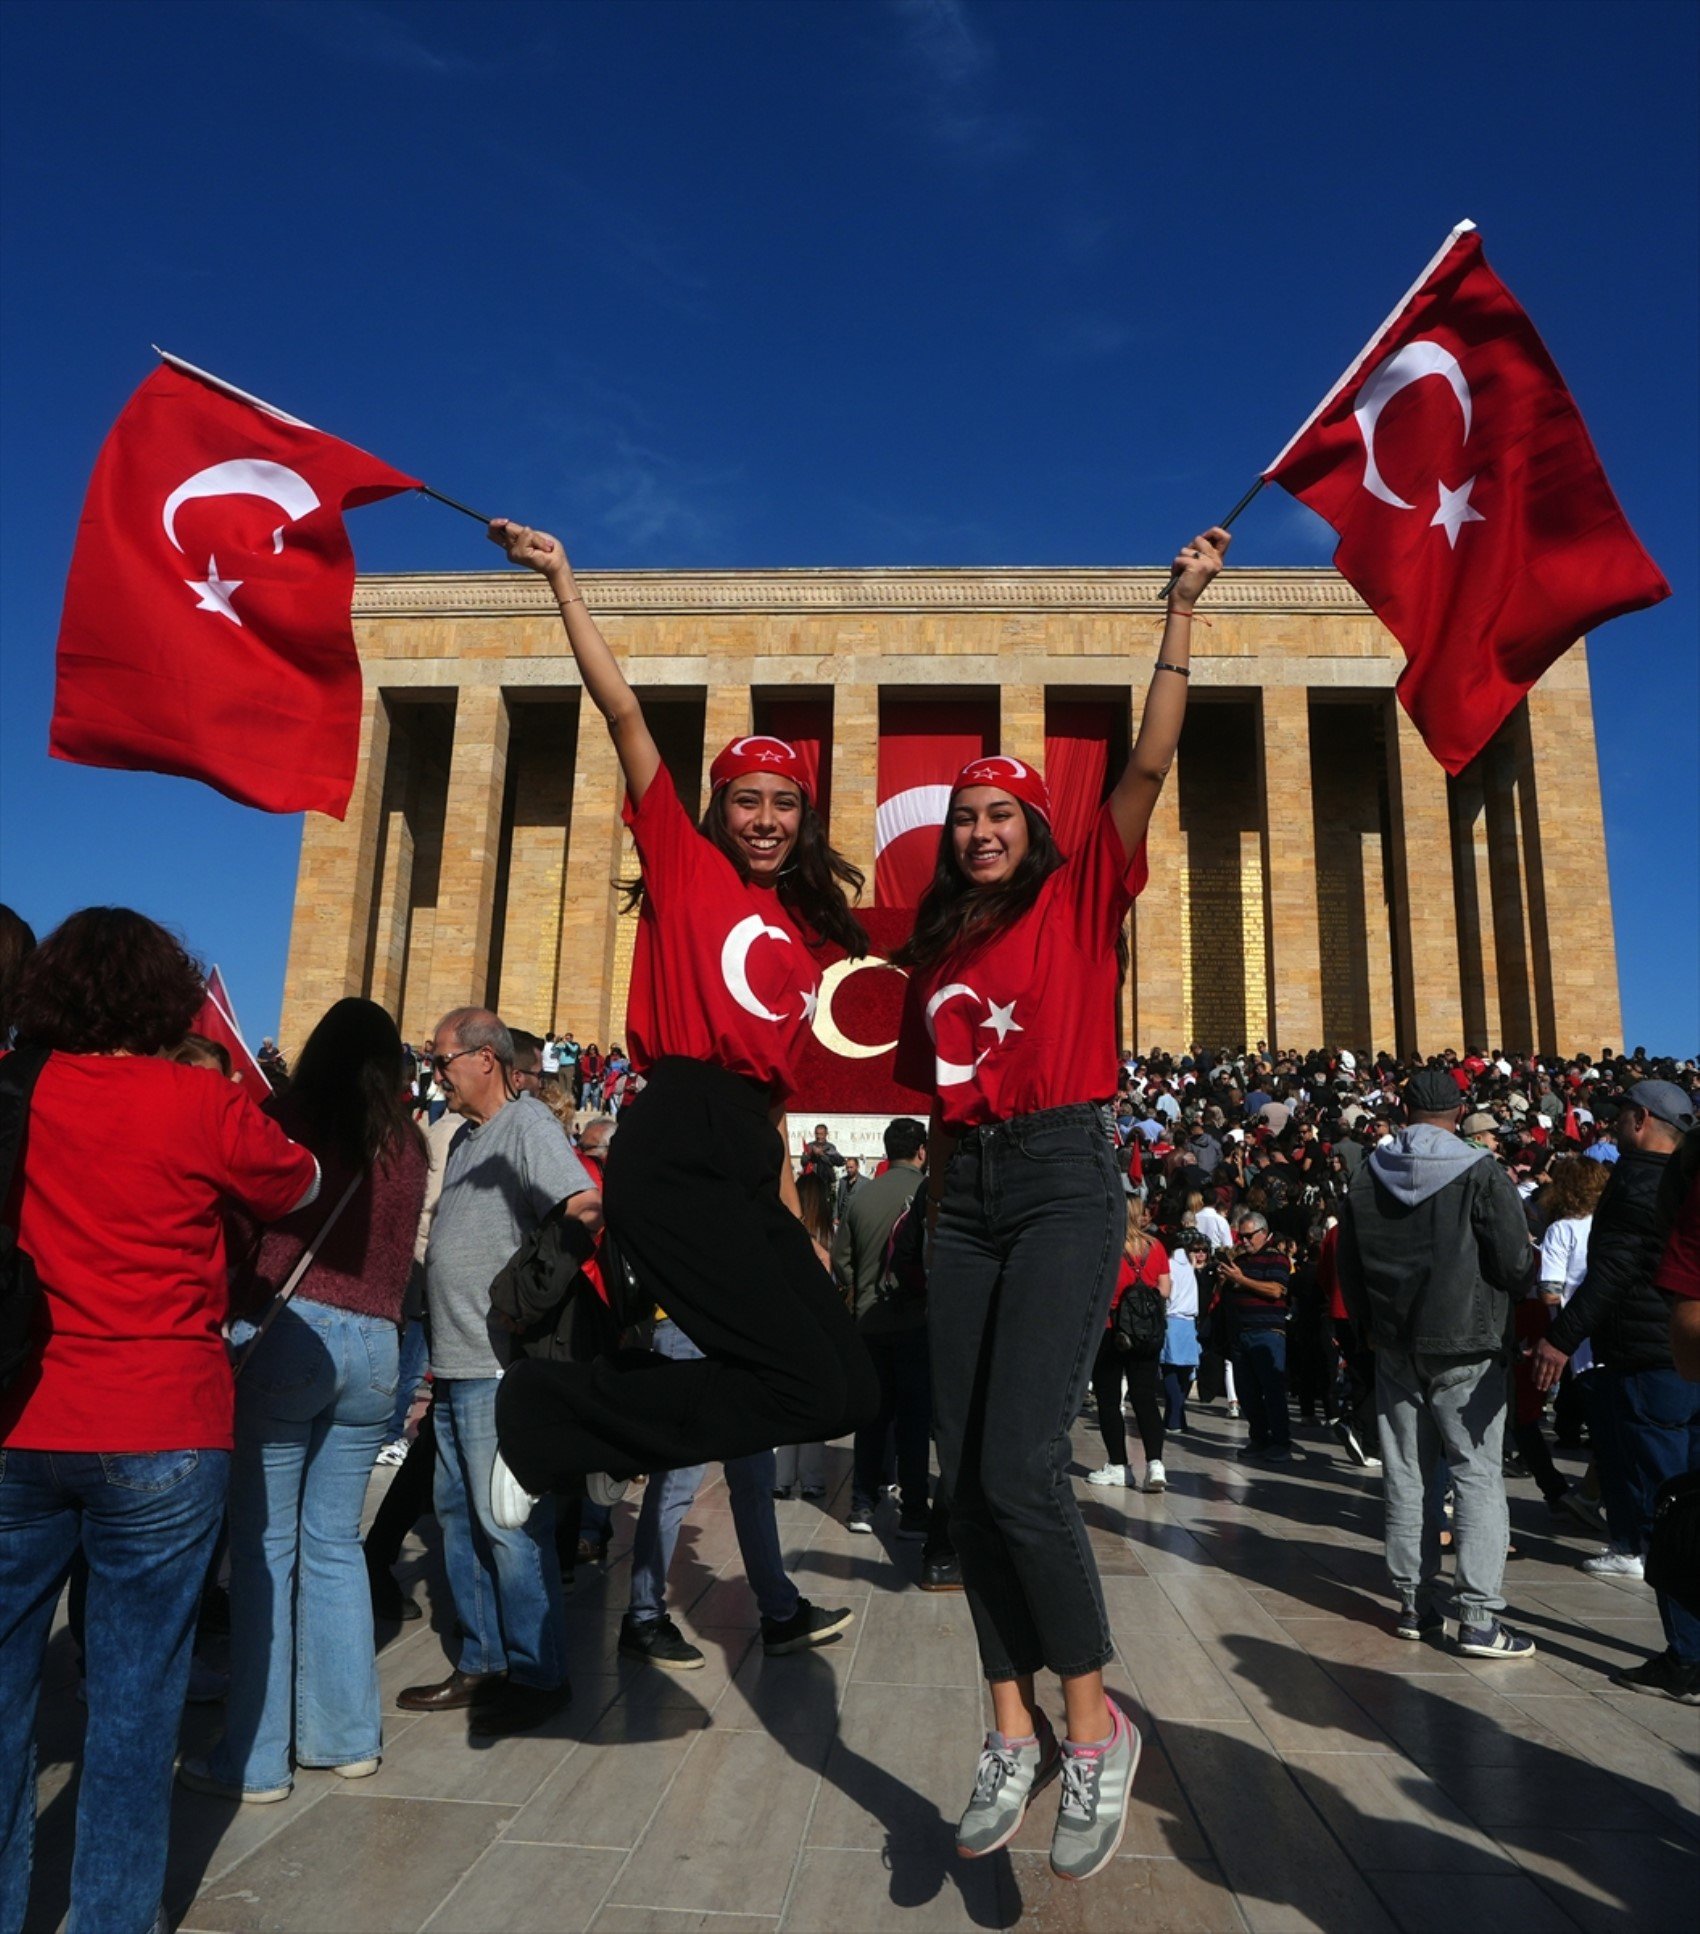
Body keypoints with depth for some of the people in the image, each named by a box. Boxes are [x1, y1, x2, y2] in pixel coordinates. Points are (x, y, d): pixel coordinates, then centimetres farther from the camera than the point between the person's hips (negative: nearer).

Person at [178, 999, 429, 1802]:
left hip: (287, 1334, -4)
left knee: (264, 1544, 4)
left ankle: (254, 1758, 11)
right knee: (335, 1542, 15)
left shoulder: (289, 1117, -5)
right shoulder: (405, 1144, 5)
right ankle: (346, 1735, 22)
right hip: (375, 1345, 4)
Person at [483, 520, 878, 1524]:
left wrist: (793, 1219, 18)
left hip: (751, 1161, 7)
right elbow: (623, 712, -3)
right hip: (678, 1149, -7)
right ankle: (541, 1414, -1)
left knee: (852, 1388, 4)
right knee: (809, 1390, -13)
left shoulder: (802, 932, 20)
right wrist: (562, 578, -4)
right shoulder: (687, 865, 5)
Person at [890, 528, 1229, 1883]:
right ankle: (1016, 1732, 20)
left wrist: (1181, 611, -5)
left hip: (1064, 1182, -5)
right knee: (966, 1476, 5)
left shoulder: (1081, 900, 3)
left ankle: (1097, 1726, 8)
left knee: (1019, 1467, -15)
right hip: (965, 1195, 6)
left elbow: (1149, 765, -6)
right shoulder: (935, 949, 14)